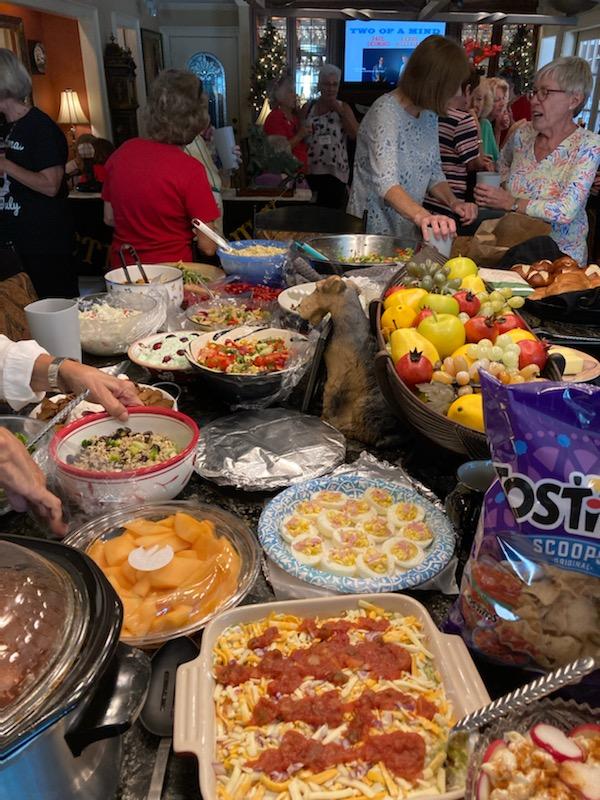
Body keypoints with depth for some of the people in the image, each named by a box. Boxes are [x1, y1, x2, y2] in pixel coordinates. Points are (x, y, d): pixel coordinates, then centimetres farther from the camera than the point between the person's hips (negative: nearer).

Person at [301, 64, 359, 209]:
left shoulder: (344, 107, 6)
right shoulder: (308, 107, 9)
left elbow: (355, 134, -6)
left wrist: (339, 110, -9)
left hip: (335, 172, -1)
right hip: (309, 170, 1)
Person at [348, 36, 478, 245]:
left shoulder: (429, 114, 8)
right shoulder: (386, 112, -17)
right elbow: (386, 182, -30)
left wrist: (453, 202, -5)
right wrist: (421, 215, -47)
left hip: (408, 233, 7)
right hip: (374, 232, -7)